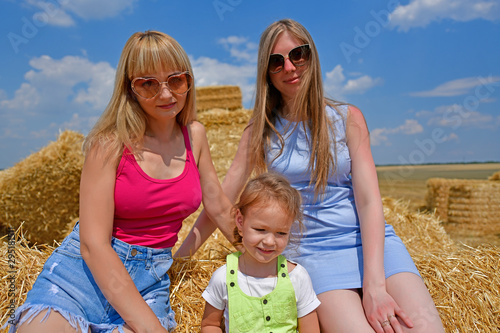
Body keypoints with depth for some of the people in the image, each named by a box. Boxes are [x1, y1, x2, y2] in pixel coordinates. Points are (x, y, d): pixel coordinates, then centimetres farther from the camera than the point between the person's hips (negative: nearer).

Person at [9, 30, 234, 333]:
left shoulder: (194, 135, 2)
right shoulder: (111, 142, -10)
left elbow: (220, 208, 11)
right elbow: (93, 243, -16)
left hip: (150, 282, 3)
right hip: (83, 272, -2)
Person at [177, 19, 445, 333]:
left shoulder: (347, 118, 2)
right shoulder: (260, 132, 4)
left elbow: (369, 200, -6)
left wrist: (374, 284, -17)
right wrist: (179, 257, 4)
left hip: (371, 240, 1)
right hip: (313, 250, 0)